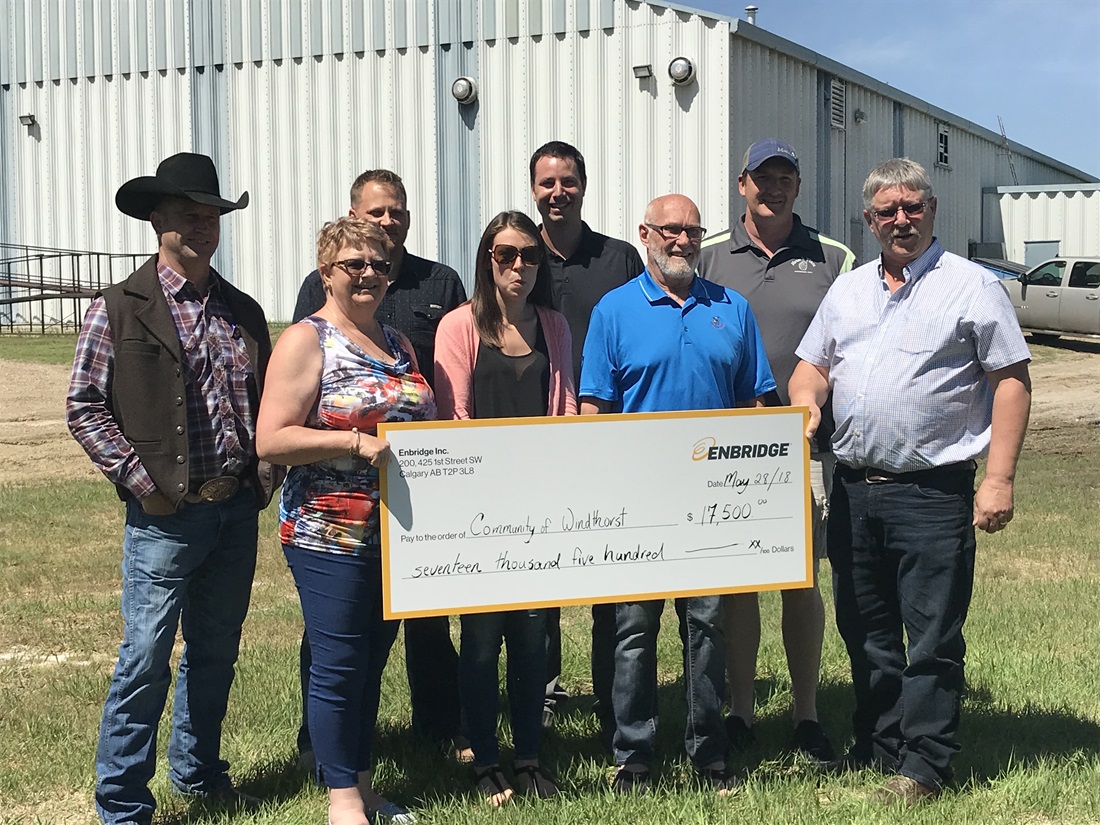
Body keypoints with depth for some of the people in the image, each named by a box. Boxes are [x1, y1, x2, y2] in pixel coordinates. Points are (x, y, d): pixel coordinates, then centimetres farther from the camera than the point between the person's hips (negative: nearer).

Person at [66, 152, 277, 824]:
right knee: (146, 663, -4)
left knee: (216, 654, 16)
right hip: (166, 516, -5)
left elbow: (265, 400, 18)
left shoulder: (244, 312, 11)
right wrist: (141, 481, -13)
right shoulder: (119, 309, -5)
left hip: (238, 511, 5)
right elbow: (85, 408, -6)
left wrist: (267, 471, 3)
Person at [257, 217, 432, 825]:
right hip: (330, 535, -7)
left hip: (396, 533, 7)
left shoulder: (398, 344, 15)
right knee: (338, 664, -1)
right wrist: (357, 443, -22)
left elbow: (420, 423, 27)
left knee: (374, 658, 14)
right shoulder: (306, 342, -7)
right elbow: (271, 441, -15)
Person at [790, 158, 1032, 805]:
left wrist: (999, 479, -12)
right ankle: (878, 746, 28)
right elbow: (814, 364, 19)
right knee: (866, 632, 15)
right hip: (853, 489, 6)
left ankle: (923, 766, 7)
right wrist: (806, 405, -5)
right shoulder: (847, 290, 14)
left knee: (932, 639, -2)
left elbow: (1012, 381, -6)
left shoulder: (972, 286, -3)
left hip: (932, 491, -6)